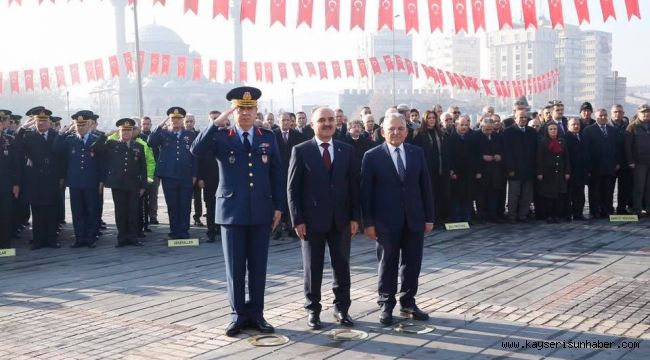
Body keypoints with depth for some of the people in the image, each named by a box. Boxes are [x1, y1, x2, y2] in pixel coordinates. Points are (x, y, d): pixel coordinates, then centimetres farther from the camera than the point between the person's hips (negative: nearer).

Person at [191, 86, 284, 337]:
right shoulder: (221, 137, 1)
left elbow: (277, 175, 8)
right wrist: (217, 122, -22)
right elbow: (196, 150, -17)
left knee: (258, 267, 7)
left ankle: (256, 313, 17)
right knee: (235, 267, 5)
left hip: (261, 212, 2)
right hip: (232, 211, -2)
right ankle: (239, 315, 15)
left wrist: (278, 206, 2)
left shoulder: (268, 138, 8)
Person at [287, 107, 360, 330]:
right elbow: (292, 188, -3)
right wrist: (297, 220, -9)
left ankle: (341, 308, 21)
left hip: (341, 220, 3)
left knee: (342, 266, 8)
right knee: (313, 268, 6)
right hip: (312, 220, -2)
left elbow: (354, 186, 6)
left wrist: (355, 217, 0)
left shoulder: (347, 151, 6)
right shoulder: (301, 151, -2)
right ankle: (313, 310, 18)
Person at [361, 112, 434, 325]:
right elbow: (366, 191, -4)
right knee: (388, 265, 6)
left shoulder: (417, 153, 6)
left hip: (414, 219, 3)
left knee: (412, 264, 9)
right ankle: (386, 306, 18)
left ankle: (408, 303, 23)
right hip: (386, 221, -3)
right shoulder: (372, 156, -3)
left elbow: (425, 186, 7)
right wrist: (368, 222, -8)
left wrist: (429, 217, 4)